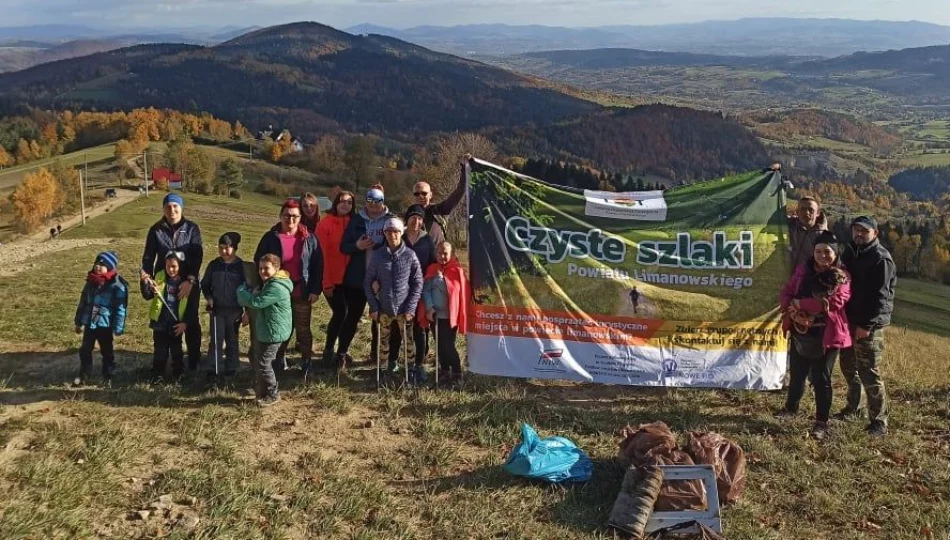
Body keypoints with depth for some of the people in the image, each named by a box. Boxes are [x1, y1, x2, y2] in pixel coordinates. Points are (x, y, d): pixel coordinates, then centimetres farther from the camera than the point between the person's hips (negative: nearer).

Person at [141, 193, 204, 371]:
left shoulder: (192, 228, -4)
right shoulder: (156, 230, 1)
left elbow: (197, 256, -11)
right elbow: (149, 255, -2)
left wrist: (190, 280, -23)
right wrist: (147, 273, -22)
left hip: (189, 283, -1)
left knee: (191, 322, 7)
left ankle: (194, 361, 19)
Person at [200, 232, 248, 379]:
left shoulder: (241, 266, -6)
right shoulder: (214, 265, 0)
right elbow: (205, 284, 11)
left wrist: (247, 312, -4)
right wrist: (208, 297, -9)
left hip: (234, 311, -1)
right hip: (217, 309, 1)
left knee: (232, 341, 11)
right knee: (215, 340, 1)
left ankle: (231, 370, 21)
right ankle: (212, 370, 7)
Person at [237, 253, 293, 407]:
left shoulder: (276, 287, -23)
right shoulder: (269, 283, 13)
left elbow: (255, 302, -26)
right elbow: (258, 300, 19)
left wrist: (242, 291, -9)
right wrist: (252, 293, -5)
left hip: (273, 333, -11)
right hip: (264, 331, 11)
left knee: (263, 364, -4)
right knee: (258, 362, 16)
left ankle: (273, 395, 11)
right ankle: (262, 392, 29)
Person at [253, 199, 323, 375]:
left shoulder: (309, 238, -1)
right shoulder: (271, 237, -3)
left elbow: (317, 265, 0)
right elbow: (259, 262, 1)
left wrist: (315, 290, -5)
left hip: (302, 292, 0)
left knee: (303, 329, 8)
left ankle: (307, 362, 18)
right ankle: (279, 360, 26)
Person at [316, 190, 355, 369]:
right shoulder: (326, 223, -8)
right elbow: (322, 254, -11)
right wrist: (326, 282, -14)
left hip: (348, 278, 5)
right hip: (332, 279, -5)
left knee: (342, 312, 7)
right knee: (340, 312, -10)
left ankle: (339, 352, 17)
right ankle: (329, 351, 3)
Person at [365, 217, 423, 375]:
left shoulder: (410, 255, -3)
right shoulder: (377, 255, 0)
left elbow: (418, 283, -1)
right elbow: (368, 282, 4)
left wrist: (411, 308, -7)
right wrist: (373, 307, -1)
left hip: (404, 309, -2)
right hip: (383, 309, 2)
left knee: (409, 339, -1)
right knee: (383, 340, 8)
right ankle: (390, 363, 25)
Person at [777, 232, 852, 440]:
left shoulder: (842, 277, -7)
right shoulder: (803, 270, 5)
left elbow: (836, 301, -21)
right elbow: (786, 293, 4)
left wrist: (800, 303, -19)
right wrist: (794, 310, -17)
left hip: (826, 336, -4)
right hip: (800, 332, 4)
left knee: (821, 379, 3)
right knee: (797, 374, 19)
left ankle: (821, 422, 14)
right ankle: (791, 407, 40)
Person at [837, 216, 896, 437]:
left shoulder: (881, 259, -13)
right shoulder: (849, 253, 12)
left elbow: (881, 297, -18)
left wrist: (867, 325, -21)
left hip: (870, 326, -8)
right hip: (850, 321, 9)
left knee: (869, 373, -9)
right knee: (848, 366, 20)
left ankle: (879, 422, -1)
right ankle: (853, 407, 37)